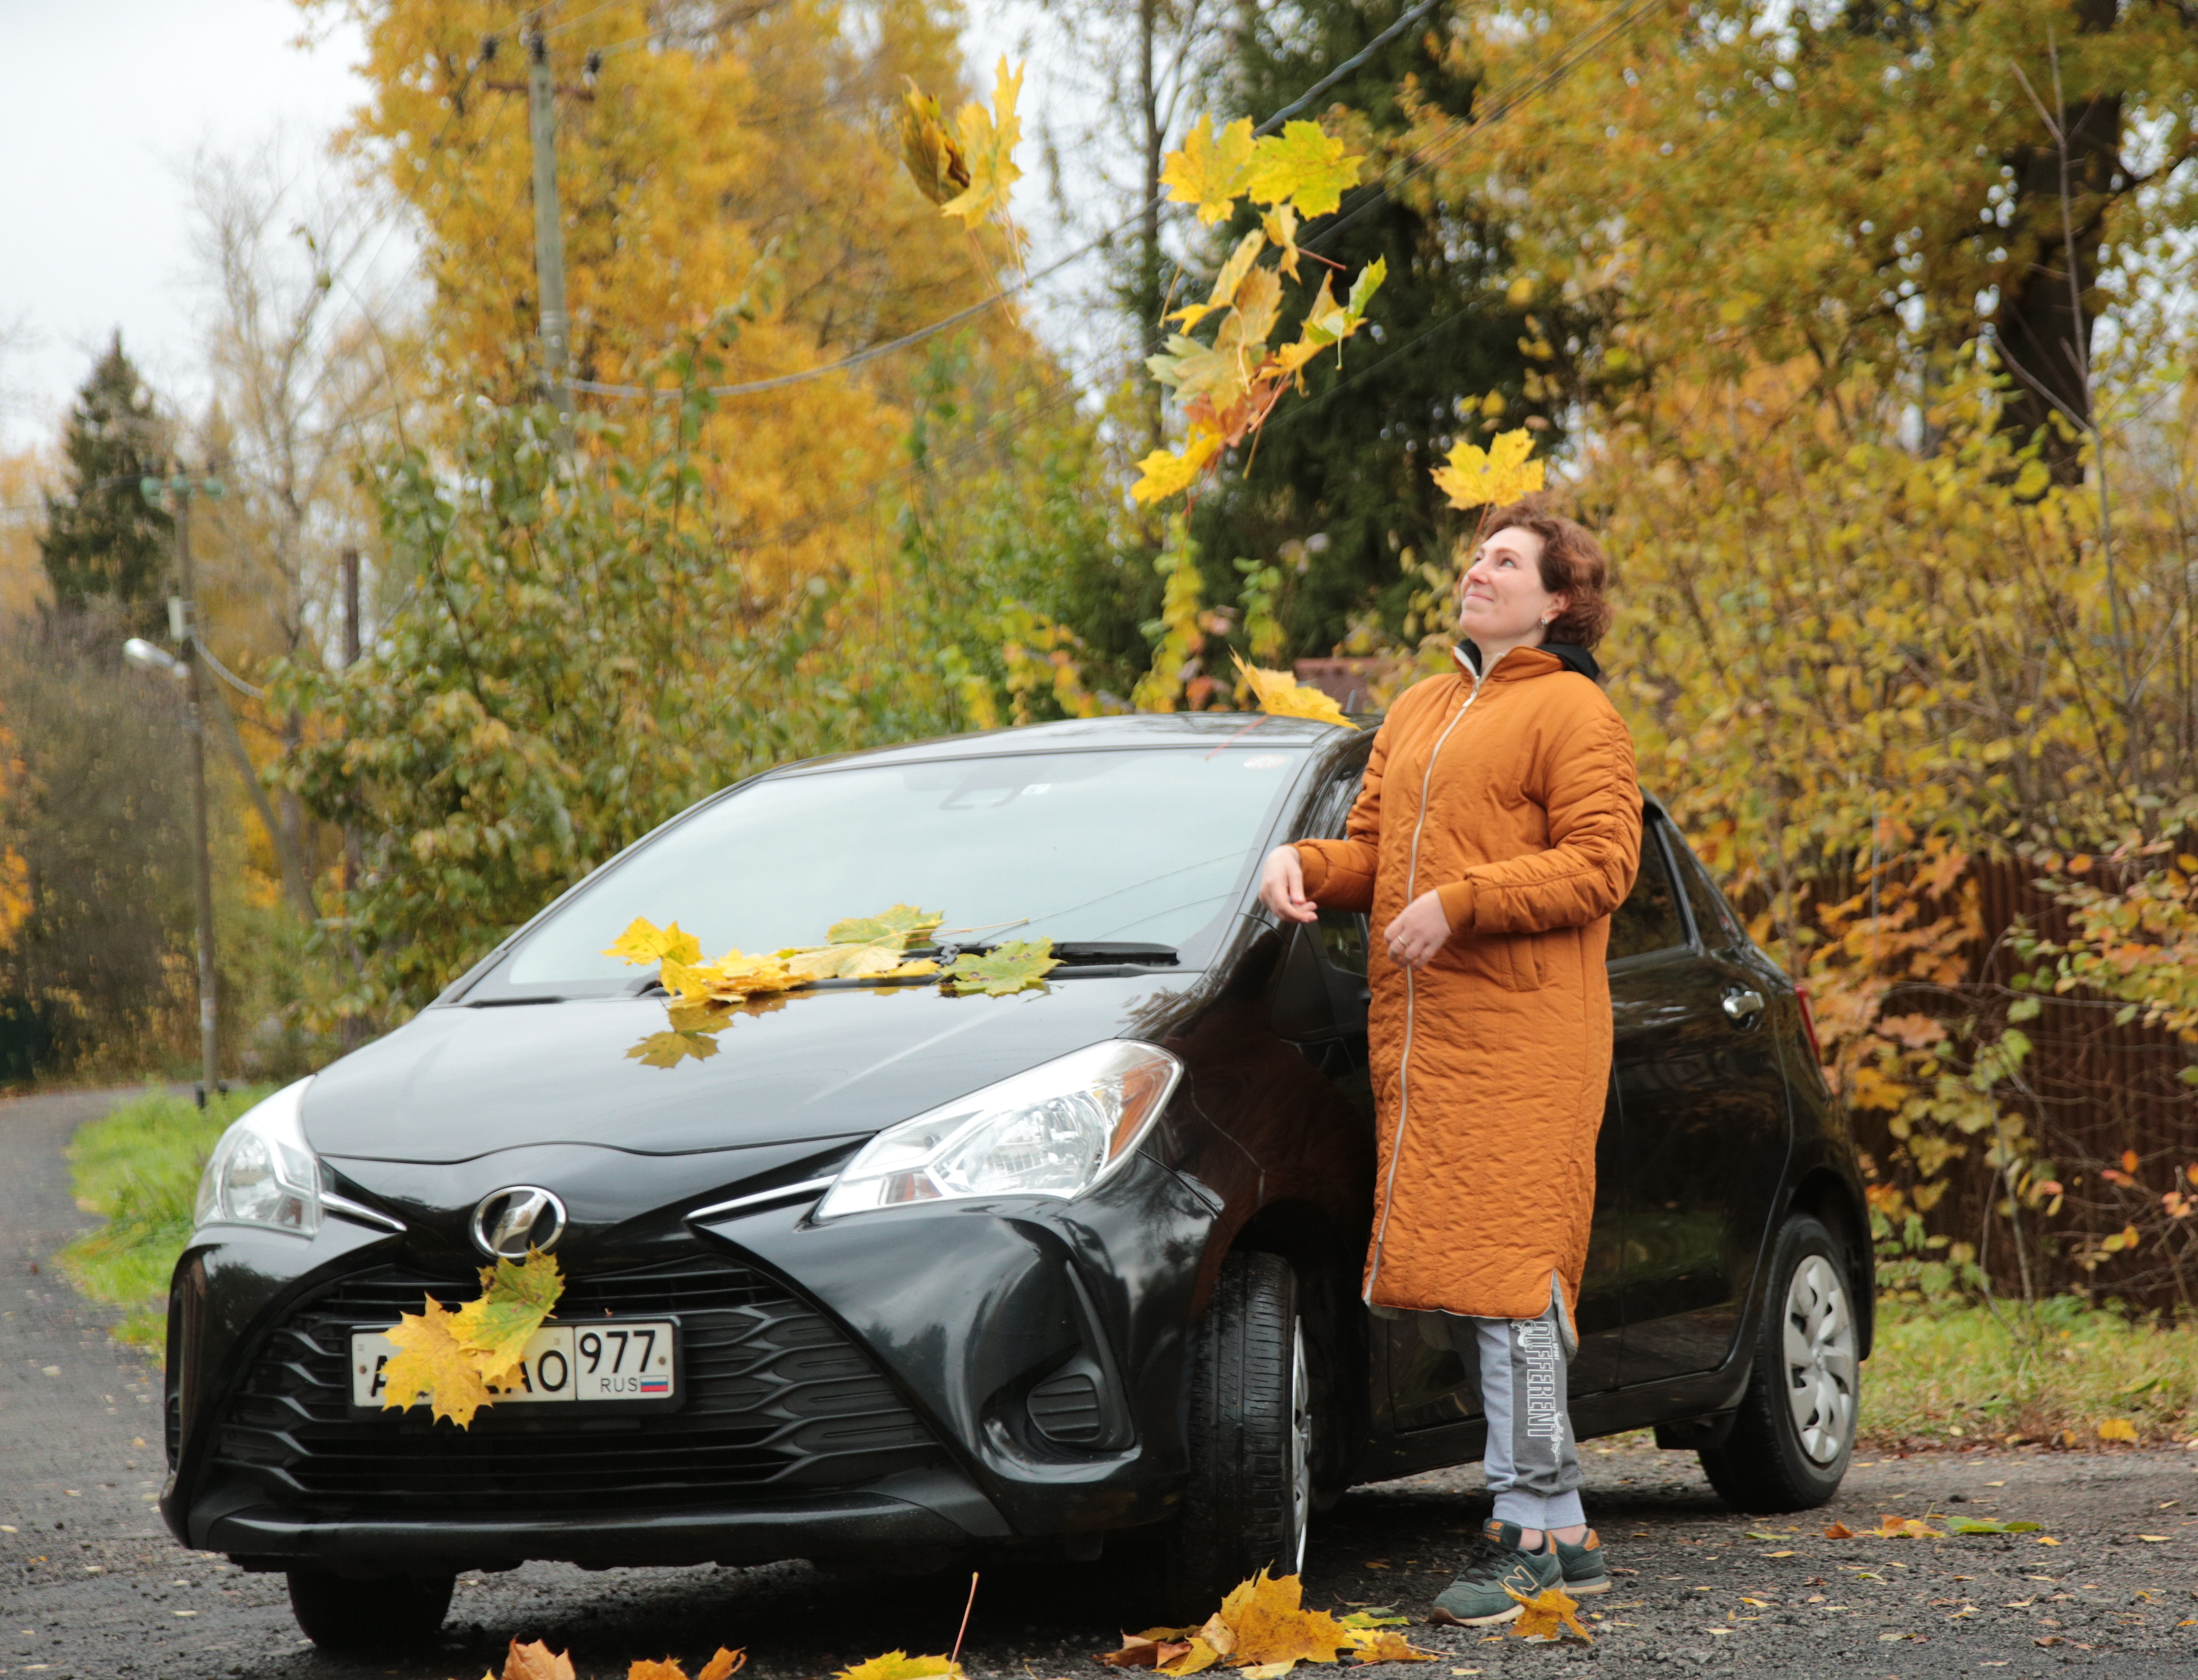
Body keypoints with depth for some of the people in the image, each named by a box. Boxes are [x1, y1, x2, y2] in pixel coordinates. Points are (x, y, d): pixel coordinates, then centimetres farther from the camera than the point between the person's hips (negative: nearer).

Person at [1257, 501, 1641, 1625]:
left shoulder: (1571, 711, -2)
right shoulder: (1415, 714, 23)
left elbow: (1600, 865, -11)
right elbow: (1373, 851, 25)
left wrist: (1459, 903, -17)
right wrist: (1306, 865, 3)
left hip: (1520, 1039, -8)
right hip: (1419, 1033, 8)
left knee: (1504, 1276, -12)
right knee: (1451, 1282, 6)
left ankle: (1528, 1532, -8)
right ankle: (1562, 1532, 11)